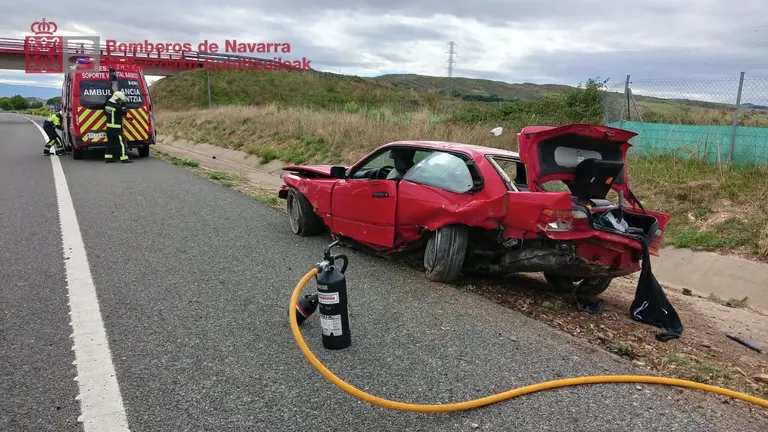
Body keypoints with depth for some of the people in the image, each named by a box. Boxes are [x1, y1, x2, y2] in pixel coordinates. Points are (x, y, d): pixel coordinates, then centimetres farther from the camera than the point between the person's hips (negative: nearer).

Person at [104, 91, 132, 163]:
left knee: (110, 142, 14)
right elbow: (124, 112, -6)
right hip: (116, 128, -9)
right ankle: (124, 158, -6)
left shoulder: (107, 105, 9)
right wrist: (123, 106, 4)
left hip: (109, 127, 9)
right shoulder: (117, 107, -18)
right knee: (121, 143, -5)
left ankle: (108, 157, 17)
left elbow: (105, 113, 21)